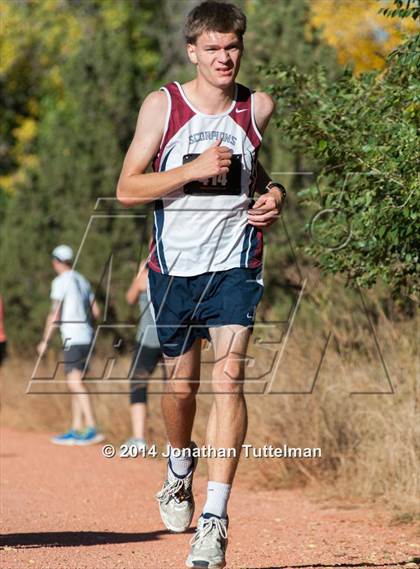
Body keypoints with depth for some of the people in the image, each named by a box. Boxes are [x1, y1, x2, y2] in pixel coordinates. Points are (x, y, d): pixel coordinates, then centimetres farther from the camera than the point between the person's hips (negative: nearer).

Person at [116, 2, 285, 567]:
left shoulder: (259, 108, 1)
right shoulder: (162, 105, -4)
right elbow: (127, 188, -8)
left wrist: (275, 194, -1)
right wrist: (194, 168, -19)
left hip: (235, 266, -1)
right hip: (174, 266, 1)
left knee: (229, 377, -15)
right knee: (181, 382, 12)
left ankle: (215, 518, -16)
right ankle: (180, 472, 44)